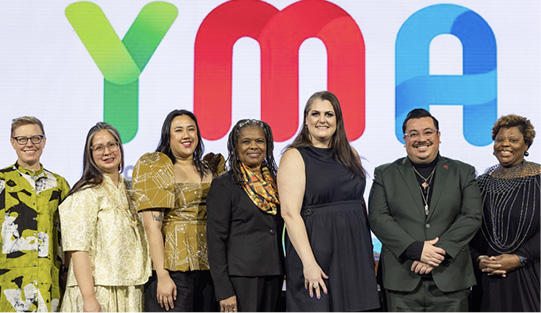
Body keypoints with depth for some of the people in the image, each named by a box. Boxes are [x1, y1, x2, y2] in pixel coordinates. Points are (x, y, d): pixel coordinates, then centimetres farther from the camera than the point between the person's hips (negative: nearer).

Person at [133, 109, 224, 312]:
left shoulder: (208, 171, 16)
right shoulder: (153, 167, -1)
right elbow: (152, 226, -11)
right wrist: (162, 276, -17)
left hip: (208, 270, 6)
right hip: (173, 270, -5)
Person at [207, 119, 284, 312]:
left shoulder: (274, 183, 14)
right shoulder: (223, 186, -4)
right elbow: (216, 239, -8)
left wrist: (284, 273, 12)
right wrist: (224, 291, -14)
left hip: (273, 275, 6)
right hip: (241, 277, -6)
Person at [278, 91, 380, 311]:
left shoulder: (350, 155, 14)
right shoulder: (295, 157, -4)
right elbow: (290, 213, -13)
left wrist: (368, 251, 11)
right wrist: (308, 262, -21)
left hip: (354, 256, 6)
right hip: (317, 252, -5)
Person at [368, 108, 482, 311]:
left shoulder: (463, 173, 12)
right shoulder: (385, 175, 11)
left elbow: (472, 217, 0)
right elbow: (377, 218, -2)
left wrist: (440, 250, -13)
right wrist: (416, 249, -14)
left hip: (450, 280, 1)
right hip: (402, 281, 0)